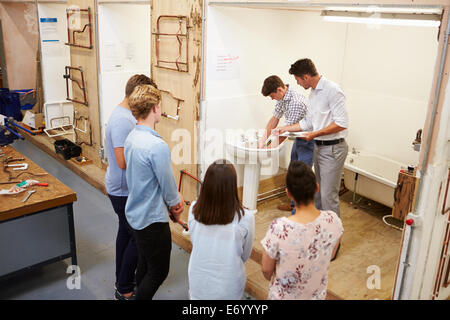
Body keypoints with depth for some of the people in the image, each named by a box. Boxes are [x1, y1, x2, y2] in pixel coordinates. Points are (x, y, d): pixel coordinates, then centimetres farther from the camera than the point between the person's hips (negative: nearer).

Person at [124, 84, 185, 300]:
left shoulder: (131, 138, 1)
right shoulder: (157, 146, -28)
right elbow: (167, 183, -18)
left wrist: (173, 198, 8)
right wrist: (175, 203, 4)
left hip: (135, 214, 9)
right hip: (153, 219, -9)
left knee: (144, 264, 26)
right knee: (159, 272, 8)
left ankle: (140, 294, 42)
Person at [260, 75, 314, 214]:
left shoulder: (296, 102, -30)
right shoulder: (282, 98, -1)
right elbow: (274, 119, 10)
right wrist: (263, 139, 6)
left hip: (308, 139, -10)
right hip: (299, 137, 10)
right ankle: (295, 203, 34)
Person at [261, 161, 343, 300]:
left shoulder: (279, 228, -31)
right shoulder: (333, 221, -21)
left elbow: (266, 269, -14)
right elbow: (330, 256, -1)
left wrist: (271, 278, 8)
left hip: (283, 296, -4)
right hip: (318, 294, 4)